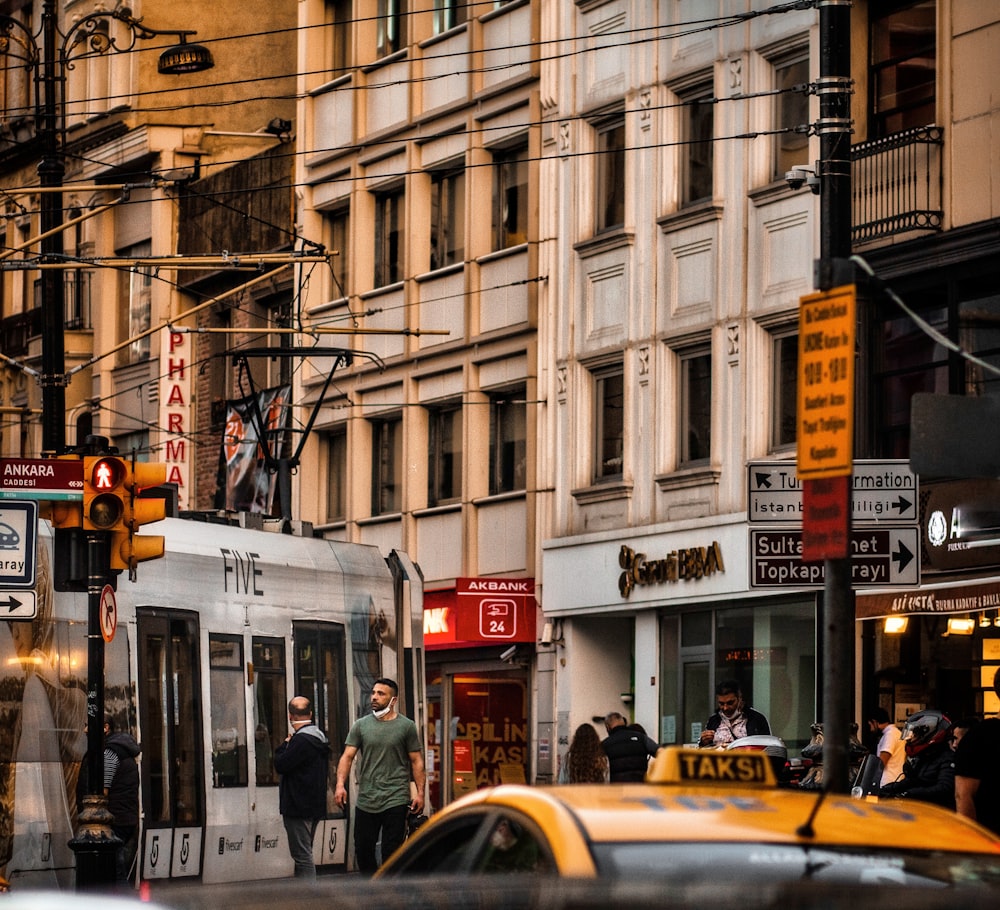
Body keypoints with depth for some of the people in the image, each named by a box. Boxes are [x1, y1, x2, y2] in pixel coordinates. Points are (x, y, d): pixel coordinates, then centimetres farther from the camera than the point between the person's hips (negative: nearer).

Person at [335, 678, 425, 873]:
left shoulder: (406, 726, 3)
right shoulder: (361, 725, 9)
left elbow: (416, 761, 3)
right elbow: (347, 756, 2)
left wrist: (420, 792, -6)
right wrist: (340, 784, -13)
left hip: (395, 800, -3)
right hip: (365, 801, 3)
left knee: (391, 853, -4)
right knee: (363, 850, 8)